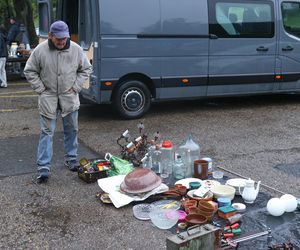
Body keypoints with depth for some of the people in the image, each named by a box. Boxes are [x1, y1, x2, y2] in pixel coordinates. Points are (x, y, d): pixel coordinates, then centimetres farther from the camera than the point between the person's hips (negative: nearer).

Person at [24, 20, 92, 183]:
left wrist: (76, 87, -1)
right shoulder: (40, 50, -9)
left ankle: (71, 159, 31)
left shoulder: (76, 49, -5)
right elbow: (29, 71, 1)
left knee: (71, 130, 13)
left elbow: (86, 69, 6)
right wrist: (40, 89, -6)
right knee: (47, 132, 1)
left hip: (69, 97, 2)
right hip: (48, 97, -2)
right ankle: (43, 167, 5)